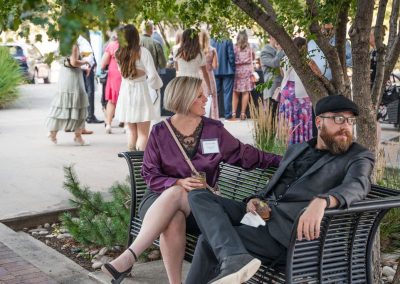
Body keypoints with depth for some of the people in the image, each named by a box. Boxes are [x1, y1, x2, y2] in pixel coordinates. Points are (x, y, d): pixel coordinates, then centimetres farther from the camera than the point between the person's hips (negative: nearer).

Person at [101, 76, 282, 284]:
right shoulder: (160, 132, 3)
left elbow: (244, 154, 19)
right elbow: (150, 174, 0)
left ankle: (129, 257, -43)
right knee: (173, 219, -38)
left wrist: (282, 161, 16)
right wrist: (178, 183, -18)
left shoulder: (214, 129, 8)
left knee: (176, 194, -35)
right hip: (161, 197, 0)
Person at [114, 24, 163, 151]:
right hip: (140, 92, -5)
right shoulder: (142, 52, -13)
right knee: (143, 133, 2)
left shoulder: (119, 53, 0)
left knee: (131, 130, 17)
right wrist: (158, 84, 4)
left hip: (125, 93, 5)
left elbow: (121, 71, 0)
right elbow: (152, 75, -15)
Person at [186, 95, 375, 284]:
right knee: (198, 196, -15)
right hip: (261, 214, 7)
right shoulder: (296, 149, 23)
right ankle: (235, 259, -34)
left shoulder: (359, 157, 2)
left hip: (290, 229, -7)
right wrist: (255, 200, 3)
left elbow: (357, 186, -20)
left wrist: (321, 202, -42)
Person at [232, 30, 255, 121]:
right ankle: (243, 113, -1)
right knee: (246, 92, 2)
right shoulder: (249, 47, 4)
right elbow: (251, 60, 7)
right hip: (246, 70, -1)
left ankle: (233, 113, -1)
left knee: (235, 92, 6)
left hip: (236, 70, 1)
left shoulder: (234, 47, 2)